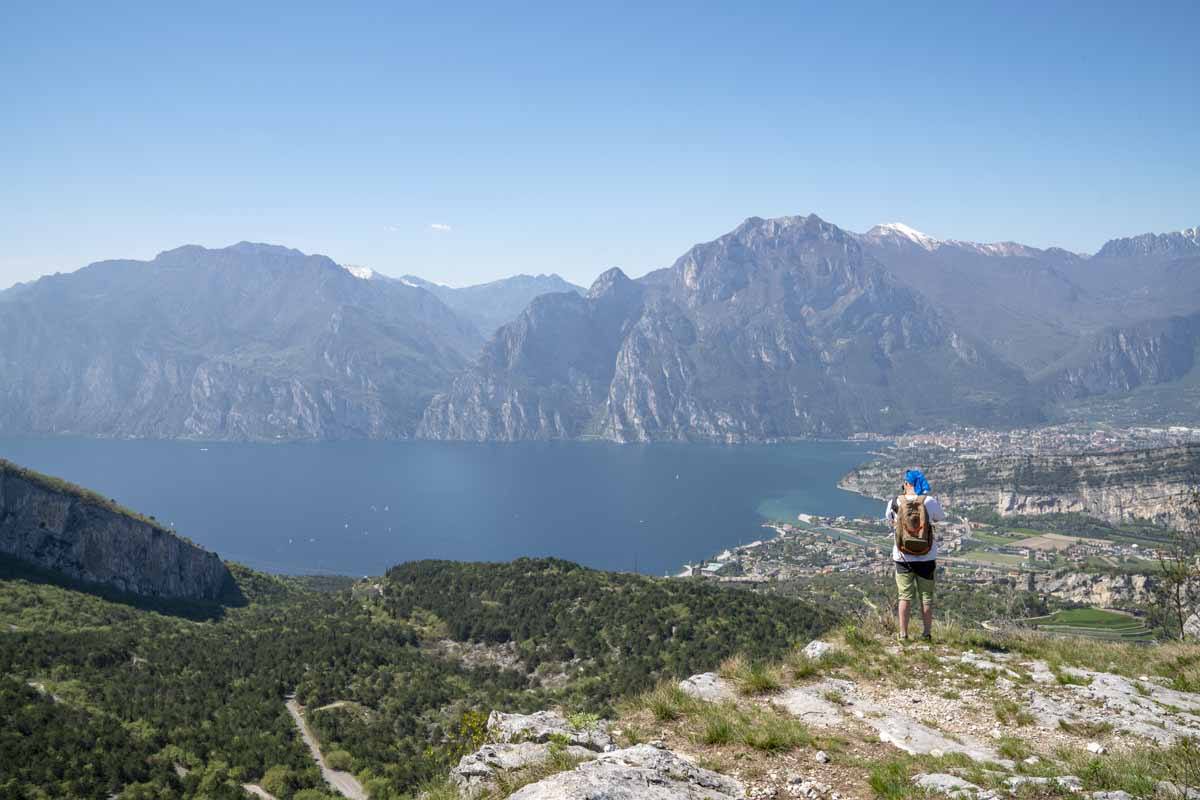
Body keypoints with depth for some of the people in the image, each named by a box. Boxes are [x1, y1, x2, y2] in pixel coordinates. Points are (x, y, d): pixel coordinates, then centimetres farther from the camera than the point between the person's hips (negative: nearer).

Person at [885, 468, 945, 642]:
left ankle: (903, 634, 11)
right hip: (926, 556, 0)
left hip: (903, 555, 0)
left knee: (905, 596, 8)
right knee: (926, 596, 12)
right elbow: (940, 518, 8)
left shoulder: (895, 502, -8)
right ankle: (927, 634, 17)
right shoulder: (930, 501, -11)